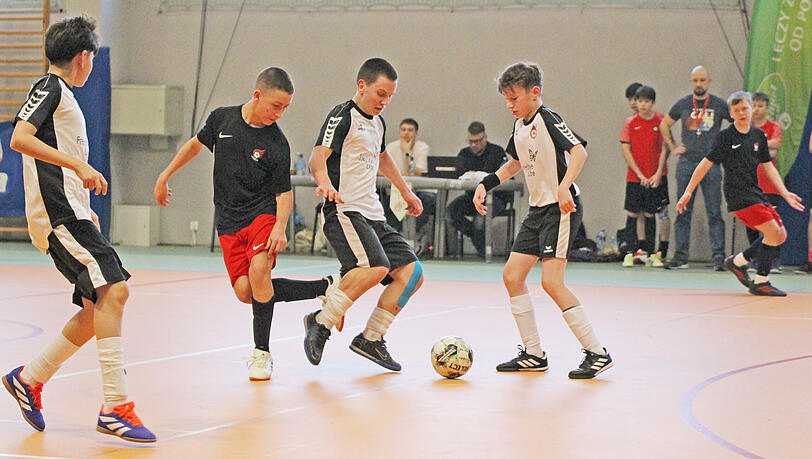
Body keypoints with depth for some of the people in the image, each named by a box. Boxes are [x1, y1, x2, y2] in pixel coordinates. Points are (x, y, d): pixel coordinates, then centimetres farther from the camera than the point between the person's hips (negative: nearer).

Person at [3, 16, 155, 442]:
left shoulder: (62, 95, 25)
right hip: (58, 214, -10)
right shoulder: (49, 88, -4)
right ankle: (115, 406, -25)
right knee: (113, 290, -21)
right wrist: (78, 165, -25)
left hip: (70, 214, 10)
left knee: (98, 308, 8)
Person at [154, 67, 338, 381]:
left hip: (263, 213, -3)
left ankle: (262, 353, -12)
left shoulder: (277, 143, -9)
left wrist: (280, 227, -22)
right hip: (228, 222, 3)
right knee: (245, 292, -9)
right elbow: (196, 144, 18)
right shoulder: (221, 119, -2)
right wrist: (165, 176, 23)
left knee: (259, 272, -28)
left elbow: (284, 192, -6)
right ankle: (323, 288, 6)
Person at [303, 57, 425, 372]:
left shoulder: (377, 123, 20)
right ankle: (321, 323, -18)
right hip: (344, 211, -9)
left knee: (411, 273, 1)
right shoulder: (343, 116, -7)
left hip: (373, 216, 9)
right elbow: (318, 157, -21)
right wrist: (324, 182, -42)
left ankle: (371, 339, 6)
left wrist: (406, 192, 48)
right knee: (376, 268, -30)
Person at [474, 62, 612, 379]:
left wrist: (564, 187, -37)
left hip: (562, 208, -9)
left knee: (551, 282, -16)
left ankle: (597, 354, -10)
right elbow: (515, 163, 31)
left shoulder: (548, 120, -13)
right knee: (512, 275, 6)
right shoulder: (520, 127, 14)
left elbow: (579, 151, -25)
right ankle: (534, 354, 15)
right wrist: (486, 184, 21)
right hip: (538, 209, 10)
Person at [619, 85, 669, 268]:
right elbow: (625, 150, -2)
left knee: (650, 214, 6)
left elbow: (664, 148, 2)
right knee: (632, 214, -2)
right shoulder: (630, 122, 0)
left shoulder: (660, 121, 1)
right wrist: (640, 174, -8)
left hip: (655, 177, 0)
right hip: (635, 176, 0)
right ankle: (630, 253, 4)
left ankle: (650, 253, 11)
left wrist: (658, 174, -6)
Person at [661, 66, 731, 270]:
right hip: (686, 162, 2)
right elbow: (664, 125, 22)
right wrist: (672, 147, 13)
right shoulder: (682, 104, 8)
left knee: (714, 212, -5)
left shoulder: (719, 105, 2)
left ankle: (718, 256, -5)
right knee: (683, 211, 3)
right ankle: (680, 256, 7)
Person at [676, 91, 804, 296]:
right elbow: (706, 164, -4)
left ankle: (738, 261, 19)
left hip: (755, 193, 7)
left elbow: (768, 167, 15)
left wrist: (785, 194, 6)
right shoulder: (726, 136, -6)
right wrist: (688, 192, -5)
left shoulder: (759, 135, 11)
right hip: (738, 195, -7)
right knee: (773, 232, -15)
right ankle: (760, 282, -6)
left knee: (780, 235, 6)